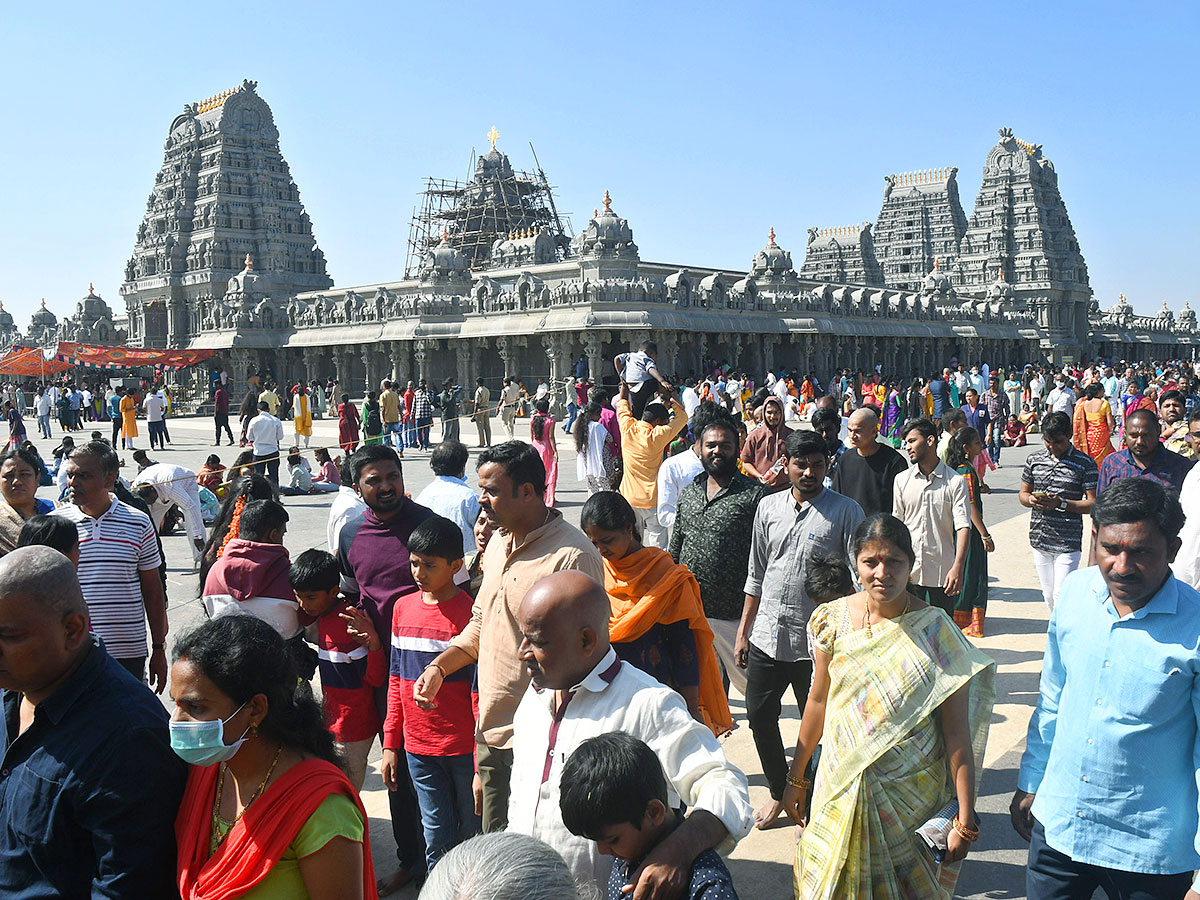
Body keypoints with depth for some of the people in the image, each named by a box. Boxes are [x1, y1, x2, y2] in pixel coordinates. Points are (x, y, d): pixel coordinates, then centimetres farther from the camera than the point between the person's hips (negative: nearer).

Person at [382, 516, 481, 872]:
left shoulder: (469, 614, -13)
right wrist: (390, 744, 11)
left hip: (463, 749, -4)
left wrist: (483, 767, -13)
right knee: (437, 839, 12)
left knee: (474, 838, 8)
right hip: (418, 748, 5)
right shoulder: (403, 607, 5)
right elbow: (396, 681, 13)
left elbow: (481, 695, -13)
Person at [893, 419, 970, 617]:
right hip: (908, 571, 2)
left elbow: (963, 526, -11)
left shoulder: (955, 481, -4)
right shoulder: (902, 480, 6)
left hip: (942, 571, -2)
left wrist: (958, 567, -22)